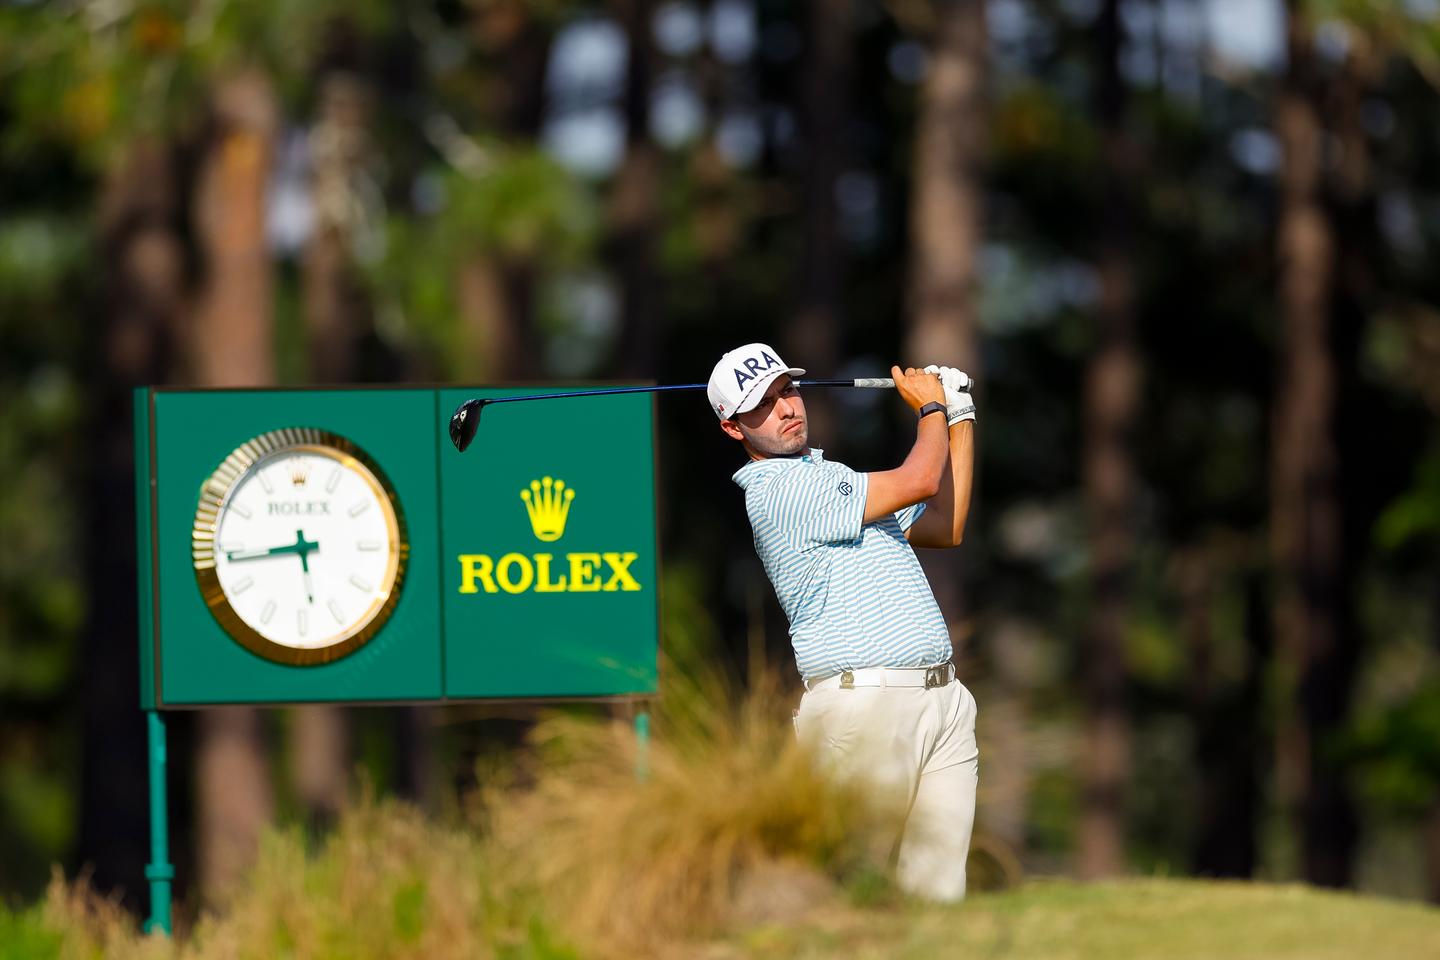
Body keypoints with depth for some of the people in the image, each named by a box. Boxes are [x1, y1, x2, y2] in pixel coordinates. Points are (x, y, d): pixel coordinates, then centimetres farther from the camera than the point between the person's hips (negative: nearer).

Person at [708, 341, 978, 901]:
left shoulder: (832, 478, 23)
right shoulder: (779, 490, -8)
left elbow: (944, 528, 29)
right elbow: (918, 480, -10)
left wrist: (960, 417, 25)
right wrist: (931, 407, 9)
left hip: (943, 696, 9)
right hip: (866, 702, -9)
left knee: (937, 891, 2)